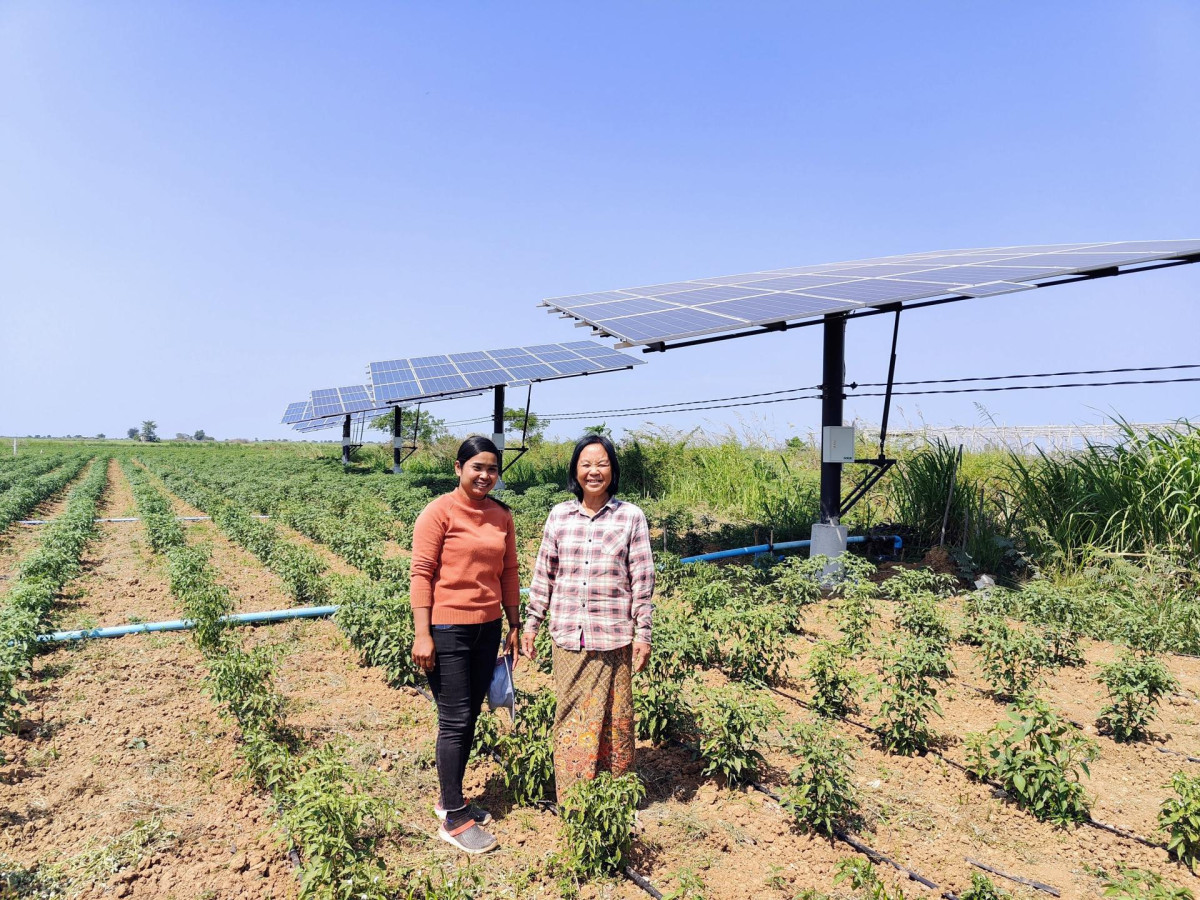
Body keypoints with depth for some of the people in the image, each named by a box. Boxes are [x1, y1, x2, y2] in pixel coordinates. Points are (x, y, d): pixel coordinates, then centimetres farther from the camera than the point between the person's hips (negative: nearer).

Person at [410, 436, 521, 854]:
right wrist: (422, 634, -15)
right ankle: (454, 820, 14)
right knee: (455, 721, 1)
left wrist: (514, 626, 12)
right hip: (447, 629, -6)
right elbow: (421, 573, -12)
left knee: (470, 718, 15)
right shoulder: (439, 512, -10)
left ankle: (451, 799, 32)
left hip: (487, 628, 6)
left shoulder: (502, 516, 6)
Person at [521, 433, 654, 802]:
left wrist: (643, 634, -2)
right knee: (571, 717, 10)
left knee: (613, 717, 7)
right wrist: (531, 623, 9)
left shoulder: (631, 517, -2)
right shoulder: (558, 516, 5)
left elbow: (642, 579, -1)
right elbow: (544, 574, 10)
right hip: (568, 635, 2)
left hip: (613, 636, -2)